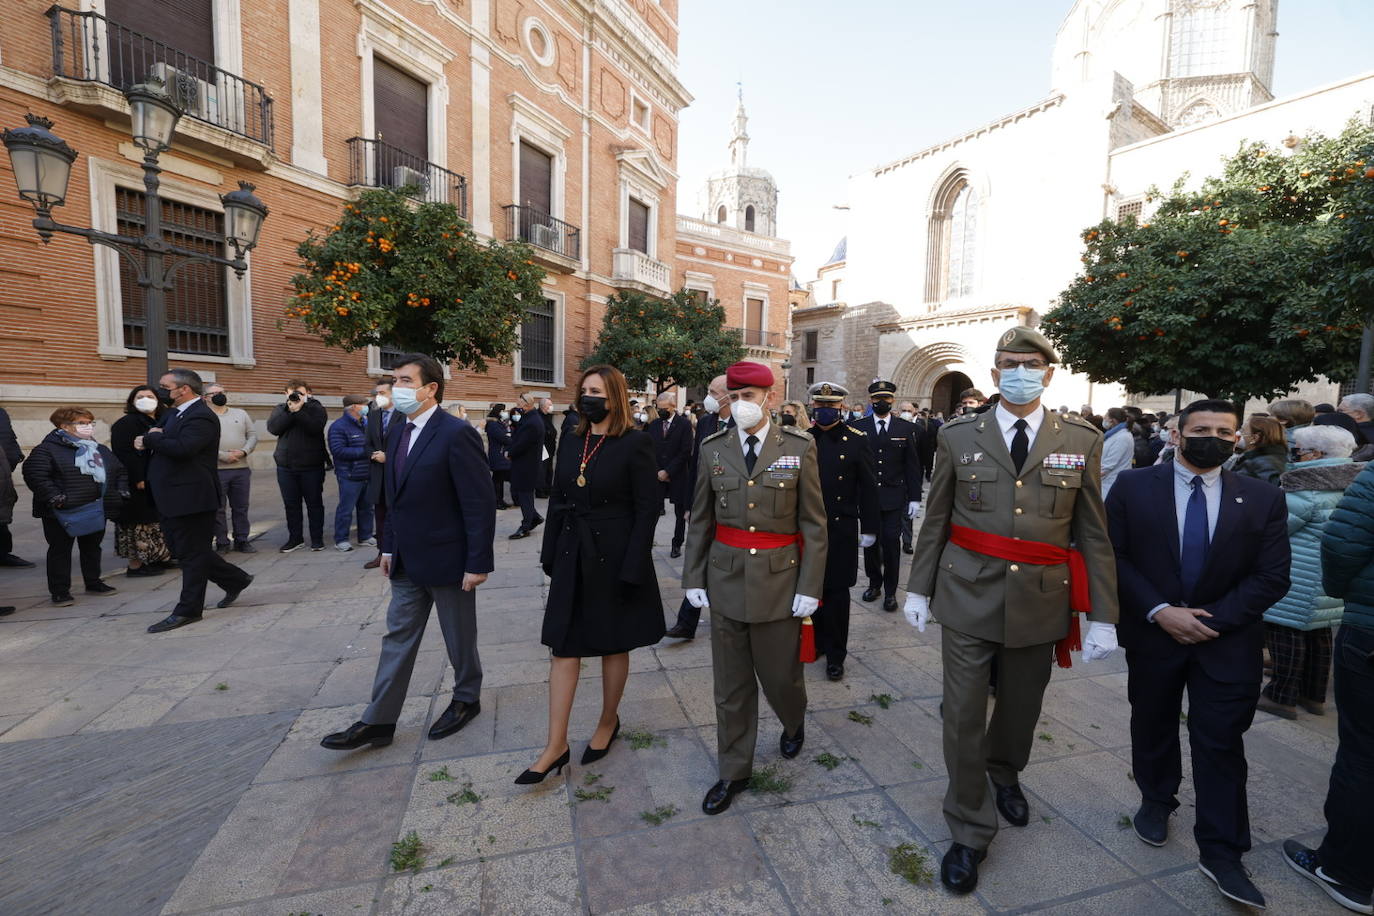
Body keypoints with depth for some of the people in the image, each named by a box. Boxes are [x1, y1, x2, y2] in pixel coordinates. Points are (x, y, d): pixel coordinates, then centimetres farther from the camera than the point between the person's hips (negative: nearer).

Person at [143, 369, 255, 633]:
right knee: (185, 550, 17)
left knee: (192, 553, 0)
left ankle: (188, 610, 9)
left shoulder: (200, 417, -17)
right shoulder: (172, 415, 15)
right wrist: (150, 440, -6)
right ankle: (235, 580, 29)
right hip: (174, 499, 10)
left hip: (191, 499, -10)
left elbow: (182, 448, -30)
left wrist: (152, 438, -14)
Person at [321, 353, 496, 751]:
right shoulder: (397, 434, 8)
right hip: (407, 561, 7)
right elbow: (396, 498, 16)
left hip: (447, 559, -7)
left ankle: (466, 699, 35)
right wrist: (389, 546, 13)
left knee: (459, 639, 12)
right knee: (397, 638, 15)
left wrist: (478, 562, -20)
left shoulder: (457, 434, -19)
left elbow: (481, 503, -20)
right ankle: (378, 721, 27)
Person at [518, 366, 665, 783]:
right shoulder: (573, 442, 6)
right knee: (563, 648, 7)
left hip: (614, 558, -5)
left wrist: (632, 568, -17)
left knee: (613, 645, 13)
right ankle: (556, 745, 20)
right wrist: (550, 556, 7)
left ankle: (608, 723, 36)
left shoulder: (635, 445, -11)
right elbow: (558, 502, 10)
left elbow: (647, 509, -13)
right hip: (573, 559, 5)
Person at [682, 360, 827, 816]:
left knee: (779, 673, 13)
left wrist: (810, 586, -6)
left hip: (778, 579, -2)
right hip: (726, 579, 2)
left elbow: (814, 523, -3)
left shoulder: (799, 447, -4)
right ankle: (733, 770, 33)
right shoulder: (713, 449, 2)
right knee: (731, 683, 12)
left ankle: (793, 723, 49)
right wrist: (694, 578, 5)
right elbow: (700, 521, 6)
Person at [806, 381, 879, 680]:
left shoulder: (856, 440, -2)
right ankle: (818, 641, 31)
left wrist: (869, 527, -1)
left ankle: (835, 654, 20)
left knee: (837, 591, 6)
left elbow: (869, 487, 0)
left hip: (841, 529, -2)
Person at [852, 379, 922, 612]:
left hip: (893, 497, -1)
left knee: (891, 542, -1)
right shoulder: (858, 427, 2)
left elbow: (912, 465, 4)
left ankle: (890, 591, 14)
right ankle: (874, 583, 27)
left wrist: (915, 497, 1)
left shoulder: (906, 428, 4)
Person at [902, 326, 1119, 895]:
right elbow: (935, 521, 3)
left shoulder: (1081, 442, 1)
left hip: (1039, 603, 2)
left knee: (1021, 707, 20)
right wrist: (918, 588, 4)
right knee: (963, 715, 3)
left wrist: (1103, 615, 1)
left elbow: (1094, 534, 3)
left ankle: (1003, 773, 53)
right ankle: (969, 832, 25)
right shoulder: (958, 436, -1)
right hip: (968, 597, -1)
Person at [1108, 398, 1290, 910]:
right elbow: (1113, 557, -8)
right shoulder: (1133, 488, -6)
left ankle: (1221, 853, 18)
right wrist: (1159, 612, -15)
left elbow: (1272, 577, -4)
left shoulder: (1263, 500, -1)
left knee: (1220, 743, 4)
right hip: (1152, 634, 0)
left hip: (1228, 641, 0)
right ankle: (1156, 801, 39)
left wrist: (1213, 620, -14)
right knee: (1153, 727, 16)